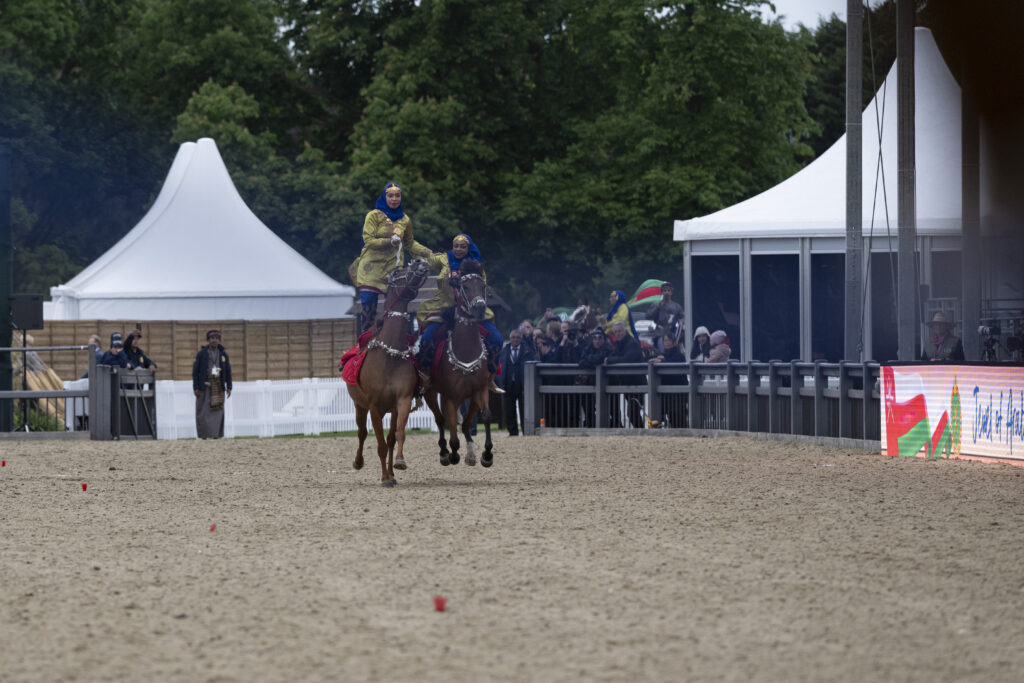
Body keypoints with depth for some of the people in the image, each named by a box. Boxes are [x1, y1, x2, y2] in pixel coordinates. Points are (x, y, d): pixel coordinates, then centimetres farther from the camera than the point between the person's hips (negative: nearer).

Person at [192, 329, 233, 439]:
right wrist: (195, 387, -8)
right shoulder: (201, 354, -1)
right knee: (203, 411, -4)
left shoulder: (223, 354, 7)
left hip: (218, 387, 2)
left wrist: (228, 387, 3)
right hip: (205, 385, -2)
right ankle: (203, 433, 2)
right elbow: (195, 371, -2)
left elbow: (228, 371, 9)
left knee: (217, 410, -3)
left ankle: (216, 433, 0)